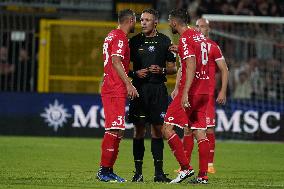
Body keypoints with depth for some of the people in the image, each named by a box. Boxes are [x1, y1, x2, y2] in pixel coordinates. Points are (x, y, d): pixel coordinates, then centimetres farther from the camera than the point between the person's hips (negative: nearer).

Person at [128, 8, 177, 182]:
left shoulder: (164, 41, 6)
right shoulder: (135, 41, 7)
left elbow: (173, 68, 8)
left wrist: (161, 70, -11)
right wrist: (135, 73, -9)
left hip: (158, 89, 0)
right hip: (139, 88, 0)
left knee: (158, 129, 0)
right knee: (139, 130, 0)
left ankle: (159, 172, 3)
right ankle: (138, 172, 4)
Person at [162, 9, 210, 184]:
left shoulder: (185, 39, -12)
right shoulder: (200, 36, 14)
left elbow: (191, 66, -20)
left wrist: (185, 93, -25)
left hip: (190, 91, -9)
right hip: (204, 91, 9)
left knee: (167, 128, -4)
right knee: (200, 133, 7)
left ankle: (186, 168, -9)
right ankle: (203, 175, 3)